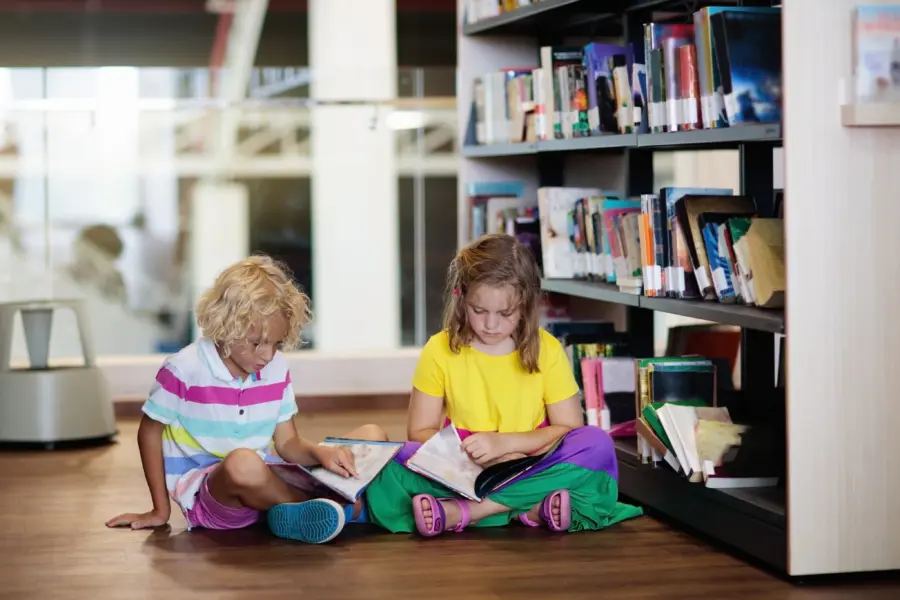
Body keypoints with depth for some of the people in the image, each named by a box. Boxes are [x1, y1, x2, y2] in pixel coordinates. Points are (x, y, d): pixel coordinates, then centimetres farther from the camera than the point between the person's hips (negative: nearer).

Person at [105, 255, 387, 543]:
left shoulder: (277, 369, 3)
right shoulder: (184, 371, -12)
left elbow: (287, 443, 5)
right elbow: (150, 432, -1)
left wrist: (321, 453, -19)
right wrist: (160, 510, 0)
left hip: (267, 481, 6)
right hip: (207, 492, -6)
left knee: (372, 435, -4)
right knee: (242, 462, -43)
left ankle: (294, 514, -25)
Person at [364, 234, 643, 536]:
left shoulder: (547, 350, 0)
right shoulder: (440, 351, 0)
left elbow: (569, 428, 0)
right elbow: (419, 431, 2)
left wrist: (504, 443, -14)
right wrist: (468, 451, -17)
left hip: (531, 471, 1)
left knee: (597, 444, -27)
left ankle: (459, 512, -29)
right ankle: (531, 509, -34)